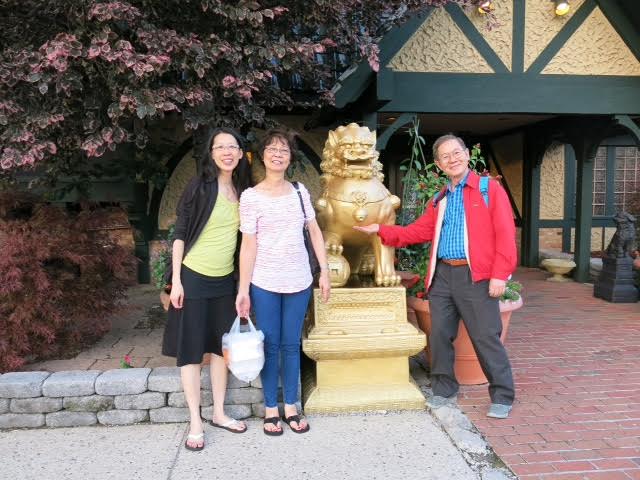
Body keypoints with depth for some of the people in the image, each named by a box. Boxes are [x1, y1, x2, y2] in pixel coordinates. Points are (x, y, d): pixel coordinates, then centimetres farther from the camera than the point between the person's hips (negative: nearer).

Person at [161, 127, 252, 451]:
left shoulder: (243, 191, 4)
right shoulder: (199, 187, -10)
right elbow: (180, 235, -9)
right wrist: (176, 281, -13)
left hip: (225, 280, 5)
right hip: (194, 278, -5)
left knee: (221, 346, 13)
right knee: (191, 349, 2)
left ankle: (219, 413, 27)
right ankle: (195, 423, 13)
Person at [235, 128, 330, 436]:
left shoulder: (300, 191, 5)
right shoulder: (251, 197, -5)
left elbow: (315, 231, 9)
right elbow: (249, 245, -7)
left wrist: (324, 270, 3)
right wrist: (243, 290, -9)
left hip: (298, 282, 3)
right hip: (264, 283, -2)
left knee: (291, 345, 11)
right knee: (270, 346, 7)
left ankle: (290, 407, 23)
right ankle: (270, 409, 21)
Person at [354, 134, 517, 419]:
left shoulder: (490, 189, 0)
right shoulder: (438, 200, 19)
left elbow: (505, 234, -7)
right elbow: (417, 231, 18)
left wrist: (500, 275, -14)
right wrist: (380, 230, 9)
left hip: (476, 277, -5)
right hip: (442, 275, 6)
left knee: (486, 337, -2)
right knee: (439, 335, 8)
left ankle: (502, 397, 14)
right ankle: (444, 390, 24)